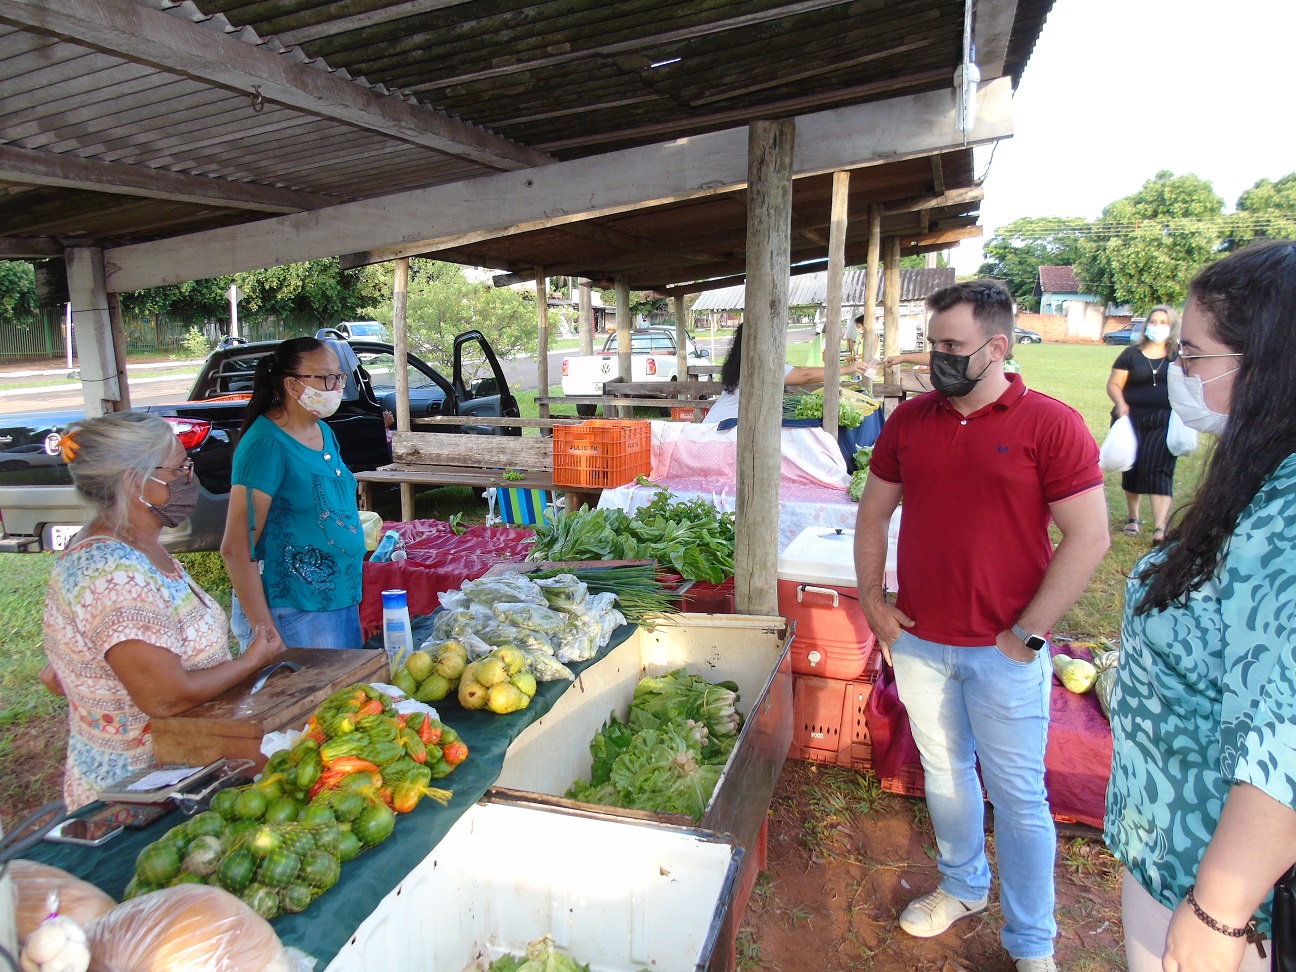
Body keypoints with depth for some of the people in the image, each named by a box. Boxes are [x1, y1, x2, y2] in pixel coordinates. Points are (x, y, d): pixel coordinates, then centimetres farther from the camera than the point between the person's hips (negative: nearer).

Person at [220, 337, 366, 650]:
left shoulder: (324, 432, 8)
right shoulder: (267, 444, -17)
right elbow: (236, 550, -19)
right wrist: (265, 633, -21)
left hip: (343, 600, 8)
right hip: (293, 615, -8)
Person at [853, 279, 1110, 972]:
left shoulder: (1050, 425, -10)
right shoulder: (910, 419, 2)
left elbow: (1089, 537, -11)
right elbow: (873, 513, 10)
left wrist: (1027, 635, -13)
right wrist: (871, 600, 3)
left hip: (1004, 653, -4)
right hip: (919, 642, 4)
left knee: (1018, 796, 10)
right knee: (944, 773, 20)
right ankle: (963, 888, 44)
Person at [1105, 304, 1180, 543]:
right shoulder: (1132, 354, 7)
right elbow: (1113, 384, 5)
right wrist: (1120, 403, -14)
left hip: (1165, 422, -1)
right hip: (1132, 420, 1)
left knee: (1159, 469, -12)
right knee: (1132, 468, 8)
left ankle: (1160, 527, -15)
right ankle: (1133, 518, 26)